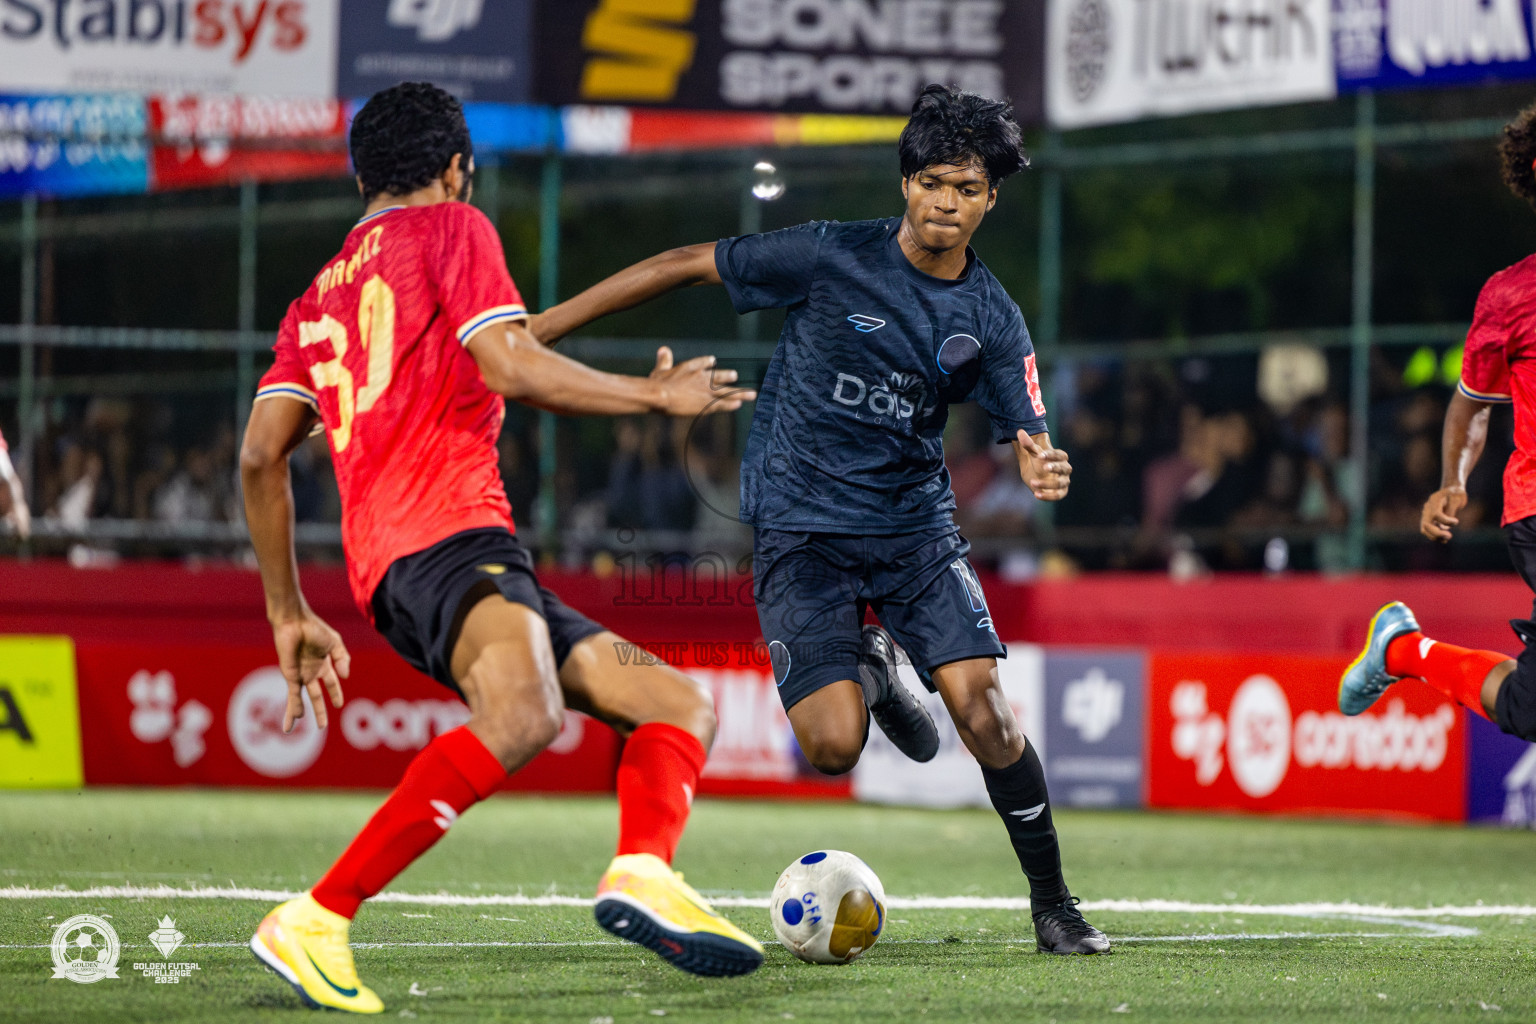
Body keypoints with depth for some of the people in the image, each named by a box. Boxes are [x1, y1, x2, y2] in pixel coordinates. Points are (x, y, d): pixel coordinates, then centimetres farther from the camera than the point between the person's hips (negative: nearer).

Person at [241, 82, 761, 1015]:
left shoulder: (319, 299, 30)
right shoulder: (451, 230, 10)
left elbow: (261, 456, 22)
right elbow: (513, 369, -4)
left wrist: (291, 615, 25)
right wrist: (656, 396, 8)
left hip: (385, 570, 9)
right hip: (450, 529, -9)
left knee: (682, 703, 10)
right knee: (523, 717, -36)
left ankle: (643, 876, -22)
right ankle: (314, 923, -41)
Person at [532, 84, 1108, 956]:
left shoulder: (993, 319, 0)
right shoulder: (832, 258, -10)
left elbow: (1028, 440, 1)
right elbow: (685, 266, -4)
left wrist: (1044, 470, -26)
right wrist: (540, 330, -6)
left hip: (916, 525, 2)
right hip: (801, 530, -2)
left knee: (984, 710, -16)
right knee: (834, 746, -18)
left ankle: (1053, 902, 3)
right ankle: (865, 672, 20)